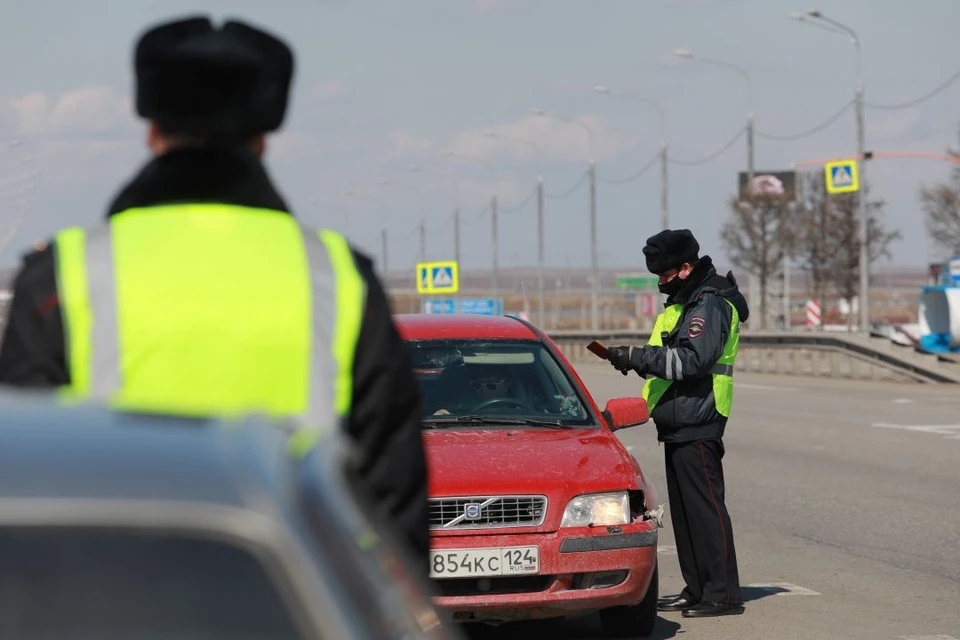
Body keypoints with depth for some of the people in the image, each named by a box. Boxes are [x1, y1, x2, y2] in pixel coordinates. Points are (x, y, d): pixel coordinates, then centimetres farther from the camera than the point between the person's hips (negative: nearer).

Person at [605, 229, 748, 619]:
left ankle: (723, 593, -8)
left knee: (705, 506, -9)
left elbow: (693, 360, -25)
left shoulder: (709, 305, -14)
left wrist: (639, 357, -24)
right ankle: (697, 589, 19)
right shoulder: (684, 301, 18)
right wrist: (638, 360, 5)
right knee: (683, 509, 13)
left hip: (697, 424, -11)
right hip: (678, 424, 11)